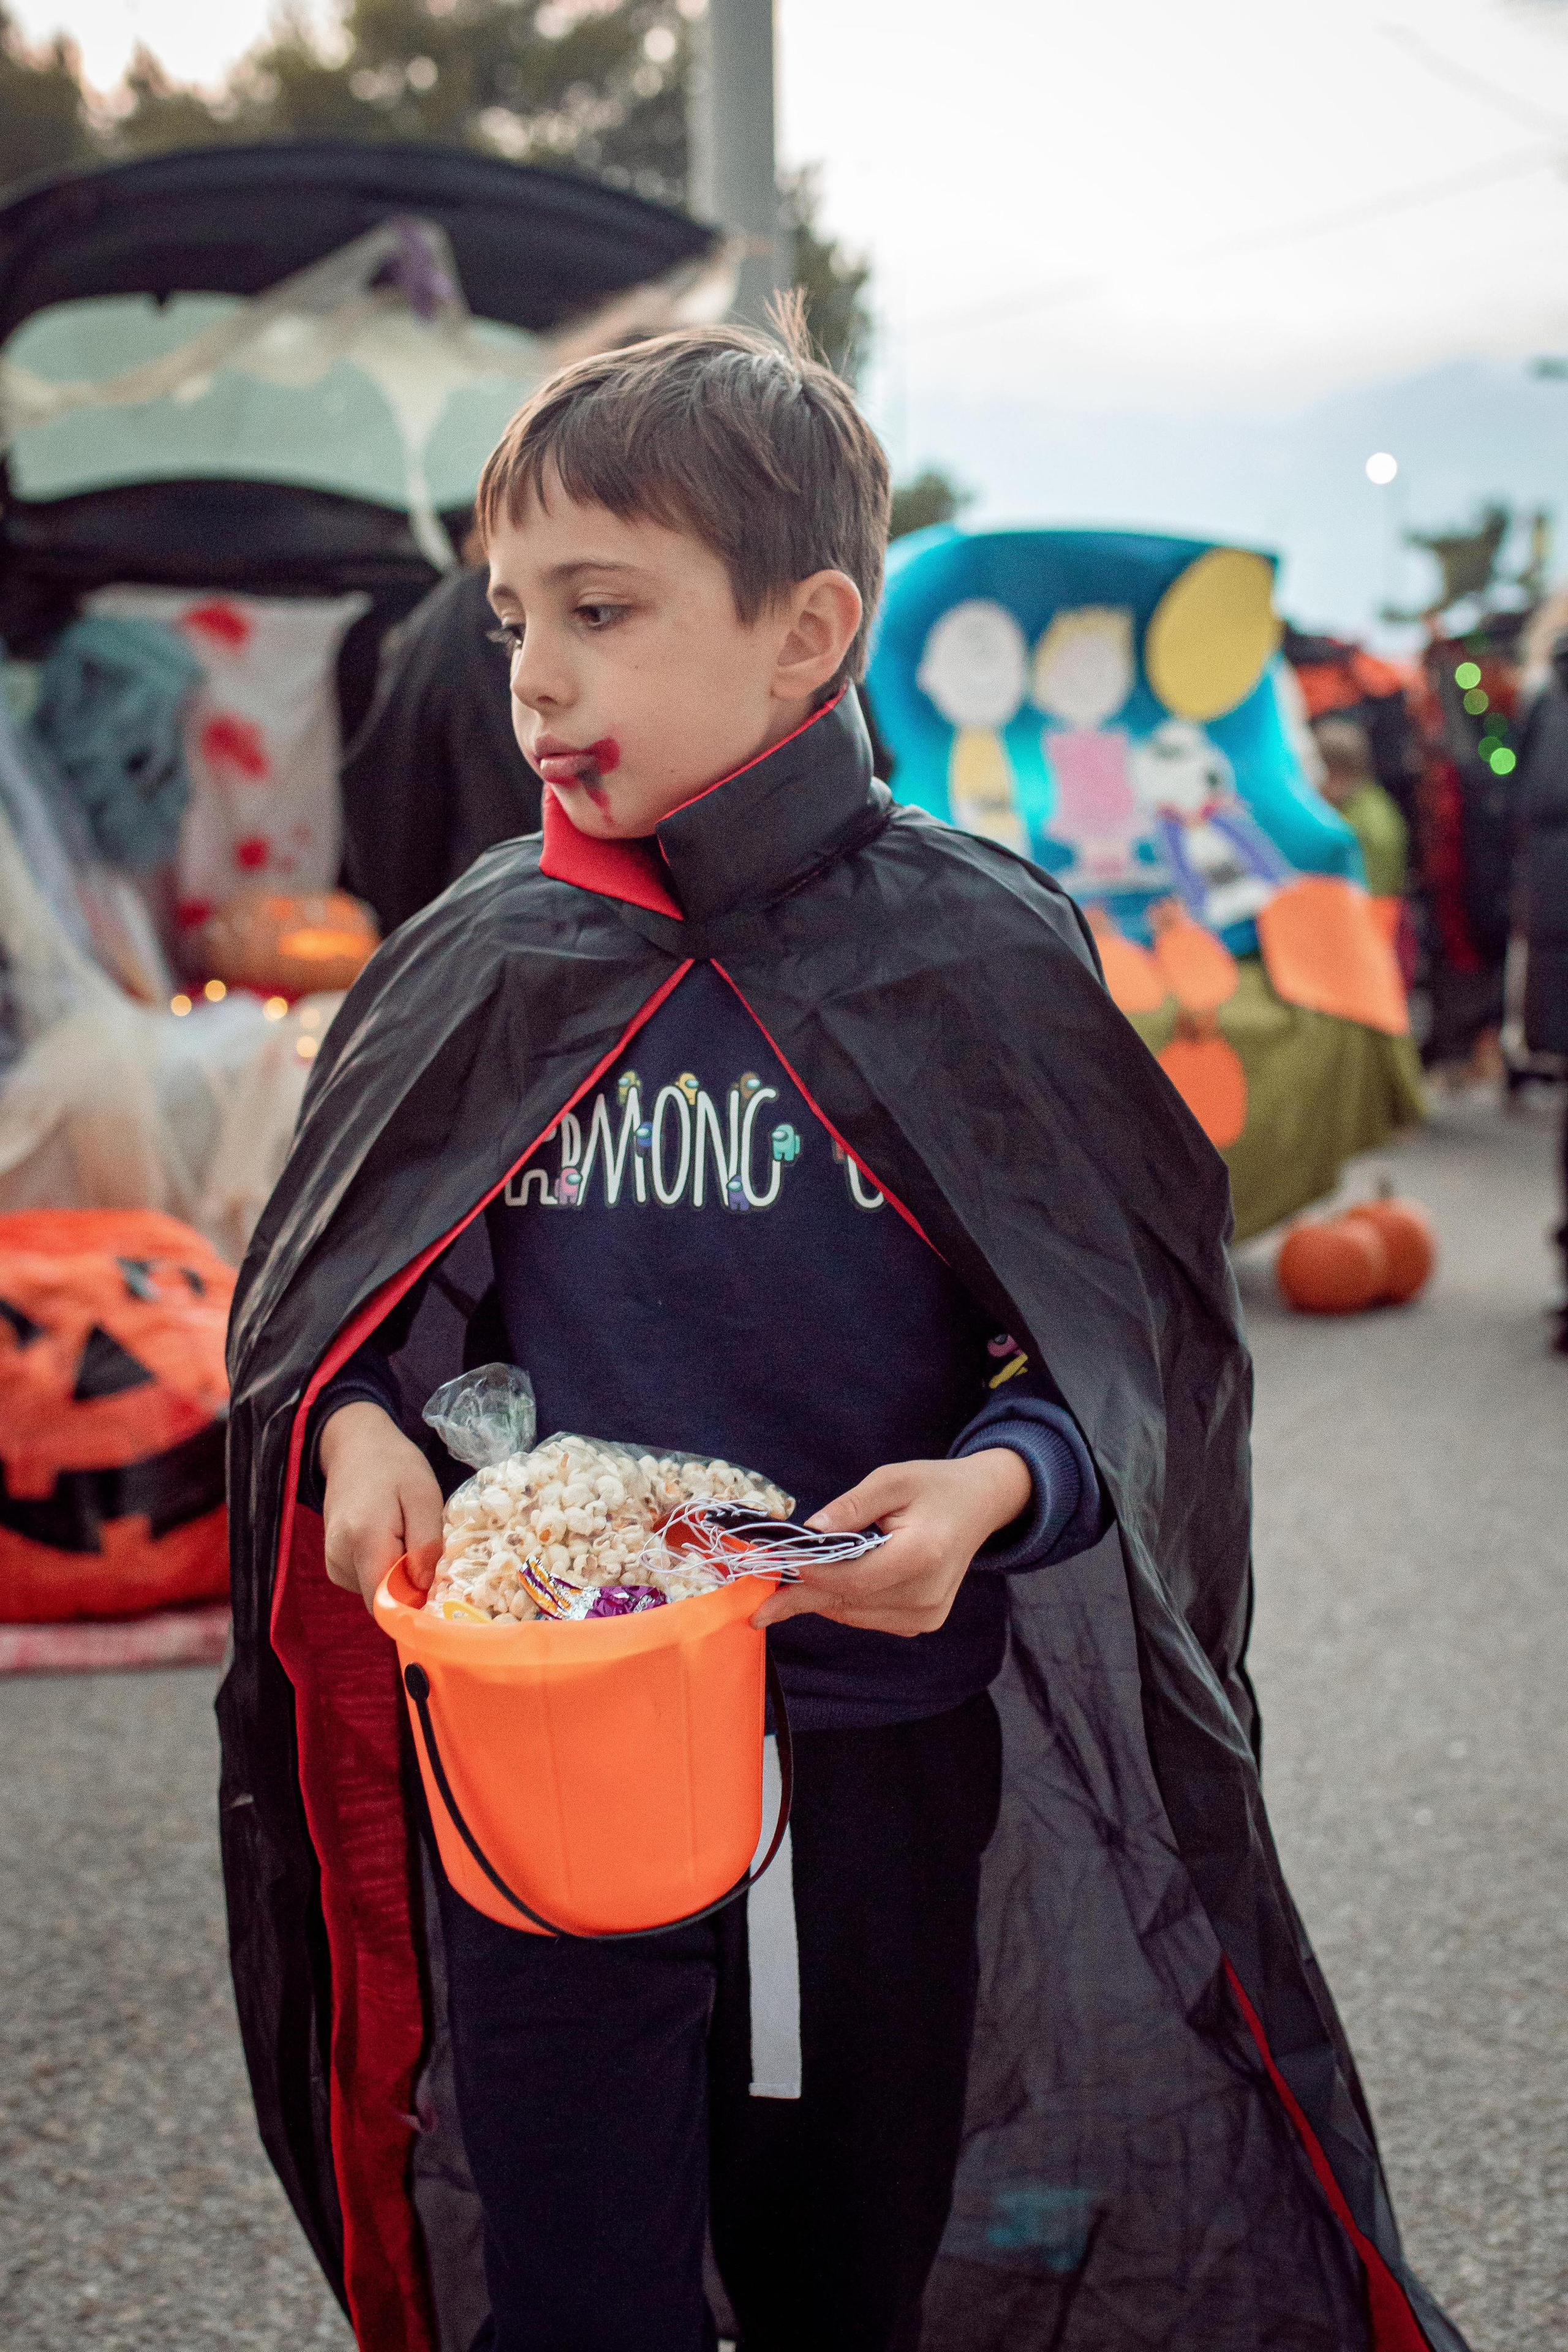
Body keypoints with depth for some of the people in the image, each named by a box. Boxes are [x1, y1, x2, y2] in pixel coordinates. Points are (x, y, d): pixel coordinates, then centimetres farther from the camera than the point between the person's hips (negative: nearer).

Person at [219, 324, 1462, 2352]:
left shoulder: (979, 950, -7)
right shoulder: (476, 968, -1)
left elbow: (1130, 1336, -1)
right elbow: (334, 1301, 10)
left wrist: (997, 1485, -20)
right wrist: (355, 1428, -11)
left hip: (889, 1756, 0)